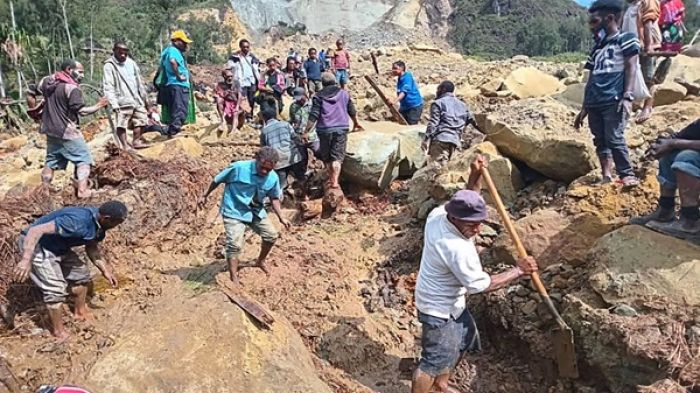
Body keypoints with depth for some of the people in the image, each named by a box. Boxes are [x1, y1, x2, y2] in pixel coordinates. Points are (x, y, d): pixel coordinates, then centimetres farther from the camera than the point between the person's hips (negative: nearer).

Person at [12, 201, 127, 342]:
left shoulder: (98, 223, -8)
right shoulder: (77, 222, -37)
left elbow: (92, 248, 8)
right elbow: (36, 230, -38)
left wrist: (105, 270, 1)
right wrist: (26, 260, -44)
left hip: (57, 246, 9)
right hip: (35, 245, -9)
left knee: (81, 273, 15)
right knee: (56, 288, -12)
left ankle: (80, 313, 34)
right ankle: (59, 331, 7)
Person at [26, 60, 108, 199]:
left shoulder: (47, 81, 7)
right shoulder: (72, 88, -18)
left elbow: (30, 95, 15)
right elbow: (81, 111, -21)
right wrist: (98, 106, -10)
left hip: (51, 130, 8)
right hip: (67, 132, -8)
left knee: (51, 161, 18)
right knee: (84, 159, 1)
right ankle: (82, 190, -8)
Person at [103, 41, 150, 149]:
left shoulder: (131, 63, 12)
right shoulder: (109, 66, -6)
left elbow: (139, 81, 19)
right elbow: (108, 87, -13)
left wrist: (145, 97, 20)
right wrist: (114, 104, -23)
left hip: (137, 100, 6)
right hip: (123, 102, -6)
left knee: (141, 120, 11)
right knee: (122, 124, -8)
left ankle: (136, 141, 24)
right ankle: (125, 146, -5)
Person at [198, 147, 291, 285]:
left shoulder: (273, 178, -11)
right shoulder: (238, 168, -25)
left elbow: (274, 198, 6)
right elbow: (217, 180, -9)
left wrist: (281, 217, 0)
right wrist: (205, 196, 2)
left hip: (256, 211, 5)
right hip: (234, 212, -5)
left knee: (271, 235, 10)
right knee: (235, 245, -14)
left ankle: (261, 261, 36)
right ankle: (234, 279, -5)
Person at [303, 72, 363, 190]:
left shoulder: (319, 96, 2)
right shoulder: (344, 94, 8)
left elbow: (313, 116, -6)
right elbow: (352, 111, 16)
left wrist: (306, 132, -4)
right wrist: (356, 123, 34)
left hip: (324, 130, -1)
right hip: (341, 129, 1)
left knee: (326, 156, 16)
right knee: (337, 157, -1)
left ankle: (331, 179, 23)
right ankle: (335, 181, -14)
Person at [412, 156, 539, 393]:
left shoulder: (438, 214, -13)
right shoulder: (458, 249, -36)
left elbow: (466, 203, 8)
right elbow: (480, 285, -25)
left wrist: (475, 176, -9)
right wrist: (519, 270, -17)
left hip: (450, 302, 10)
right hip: (440, 309, -10)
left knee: (465, 339, 27)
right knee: (435, 360, 5)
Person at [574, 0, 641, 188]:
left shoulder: (626, 39, 6)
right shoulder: (597, 48, 23)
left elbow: (631, 68, -5)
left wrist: (627, 96, -17)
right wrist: (584, 108, 19)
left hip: (614, 100, -6)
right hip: (594, 103, 7)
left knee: (614, 138, -15)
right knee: (600, 141, 2)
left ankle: (628, 175, -8)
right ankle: (606, 177, 4)